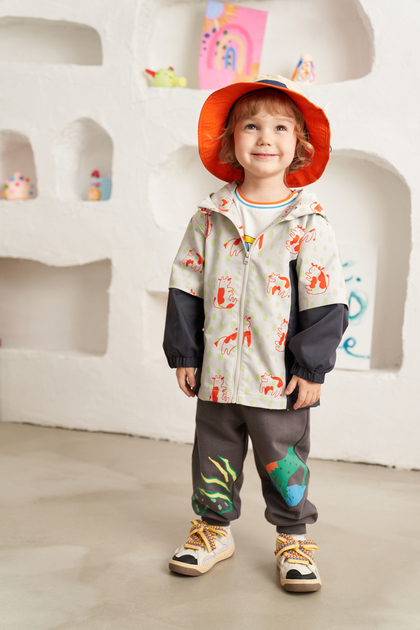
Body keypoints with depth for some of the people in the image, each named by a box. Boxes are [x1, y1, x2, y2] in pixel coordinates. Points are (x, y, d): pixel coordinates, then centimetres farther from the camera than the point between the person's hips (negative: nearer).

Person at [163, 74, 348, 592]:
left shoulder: (309, 224, -6)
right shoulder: (209, 219, 1)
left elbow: (325, 303, -5)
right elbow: (185, 289, 5)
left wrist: (312, 368, -8)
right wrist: (183, 353, 2)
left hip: (280, 379, -2)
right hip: (217, 373, 3)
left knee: (284, 464, 10)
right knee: (214, 457, 16)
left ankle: (293, 539, 30)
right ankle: (214, 529, 36)